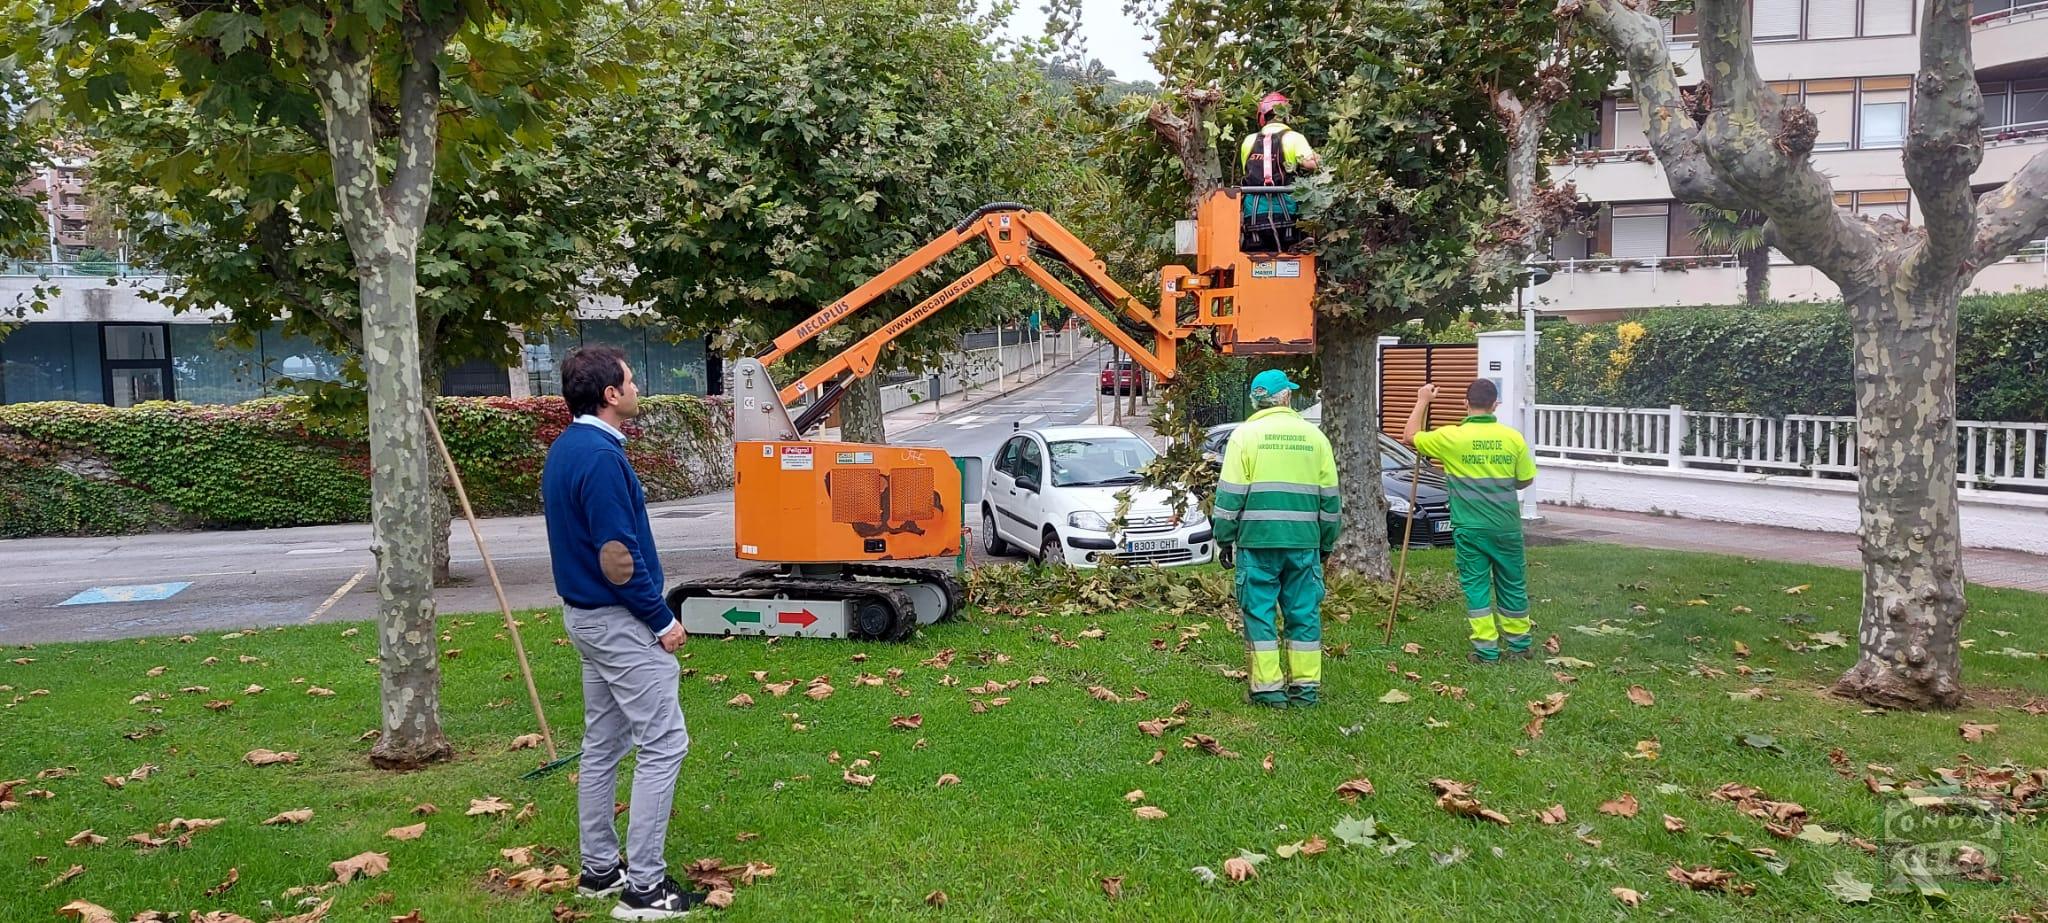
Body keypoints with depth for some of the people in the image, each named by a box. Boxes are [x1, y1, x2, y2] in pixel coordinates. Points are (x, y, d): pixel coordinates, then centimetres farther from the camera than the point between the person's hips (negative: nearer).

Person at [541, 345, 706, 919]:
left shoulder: (566, 448, 9)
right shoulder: (601, 456, -22)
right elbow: (618, 559, -24)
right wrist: (663, 621, -13)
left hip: (585, 614, 10)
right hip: (620, 621, -10)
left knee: (603, 745, 16)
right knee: (663, 744, -5)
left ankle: (600, 869, 25)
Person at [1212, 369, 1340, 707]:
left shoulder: (1246, 435, -1)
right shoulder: (1314, 436, 8)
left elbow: (1229, 495, -4)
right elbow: (1330, 497, 11)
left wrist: (1225, 539, 4)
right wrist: (1326, 543, 20)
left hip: (1258, 540, -3)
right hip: (1304, 542, 3)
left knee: (1259, 611, 4)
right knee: (1304, 612, 10)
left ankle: (1268, 687, 3)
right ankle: (1305, 686, 14)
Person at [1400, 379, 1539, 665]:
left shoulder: (1451, 437, -10)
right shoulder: (1513, 437, -3)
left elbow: (1409, 436, 4)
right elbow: (1525, 480, 7)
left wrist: (1422, 401, 13)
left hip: (1470, 528, -2)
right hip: (1507, 526, 2)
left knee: (1476, 585, 4)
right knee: (1512, 584, 15)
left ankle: (1486, 649, 4)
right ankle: (1518, 644, 27)